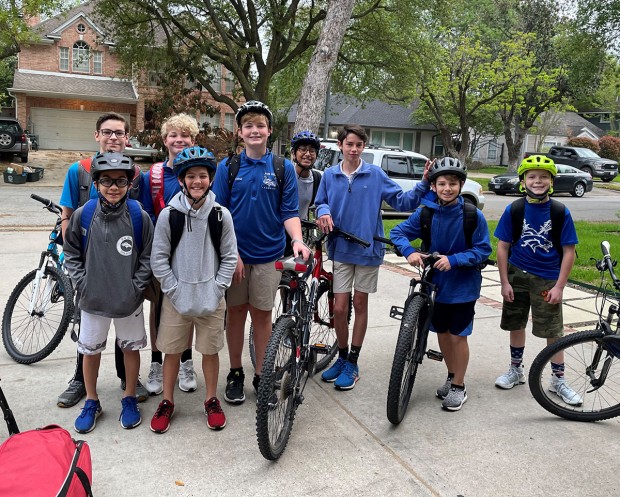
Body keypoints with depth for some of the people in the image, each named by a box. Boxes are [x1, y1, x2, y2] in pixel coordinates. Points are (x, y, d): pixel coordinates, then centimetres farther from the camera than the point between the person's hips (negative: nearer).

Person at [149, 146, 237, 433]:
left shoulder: (221, 215, -4)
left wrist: (217, 290, -6)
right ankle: (167, 402, 29)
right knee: (172, 351, 10)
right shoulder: (169, 214, -6)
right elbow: (158, 258, -2)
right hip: (176, 298, 0)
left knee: (210, 351, 12)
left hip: (211, 299, 0)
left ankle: (211, 401, 31)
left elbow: (229, 258, 1)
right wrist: (174, 291, -8)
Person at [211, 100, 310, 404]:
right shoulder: (227, 167, 0)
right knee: (235, 313, 10)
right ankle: (235, 374, 25)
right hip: (234, 253, 0)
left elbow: (289, 212, 0)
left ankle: (261, 376, 22)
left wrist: (297, 240, -18)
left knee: (262, 314, 9)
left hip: (268, 255, 0)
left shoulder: (283, 168, 1)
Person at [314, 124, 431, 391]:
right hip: (341, 249, 1)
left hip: (367, 249, -1)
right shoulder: (330, 175, 3)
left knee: (360, 304, 8)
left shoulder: (375, 174, -3)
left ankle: (352, 363, 21)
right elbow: (320, 203, 13)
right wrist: (323, 212, -9)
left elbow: (401, 201, -2)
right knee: (339, 308, 2)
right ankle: (342, 357, 24)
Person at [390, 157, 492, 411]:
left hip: (463, 285, -3)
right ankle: (452, 376, 38)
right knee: (442, 332, 16)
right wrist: (409, 252, -23)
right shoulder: (425, 213, -7)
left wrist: (453, 260, -26)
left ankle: (459, 386, 22)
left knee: (458, 336, 4)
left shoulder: (474, 216, -15)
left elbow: (483, 250, -12)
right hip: (436, 283, 4)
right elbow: (398, 232, -3)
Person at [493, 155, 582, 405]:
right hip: (517, 276, 1)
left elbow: (569, 252, -5)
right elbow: (503, 247, -2)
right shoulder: (513, 210, -6)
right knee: (516, 324, 13)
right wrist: (504, 282, -5)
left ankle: (558, 380, 20)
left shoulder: (561, 212, -9)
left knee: (554, 330, 4)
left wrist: (559, 286, -10)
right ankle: (516, 370, 31)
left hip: (548, 279, -1)